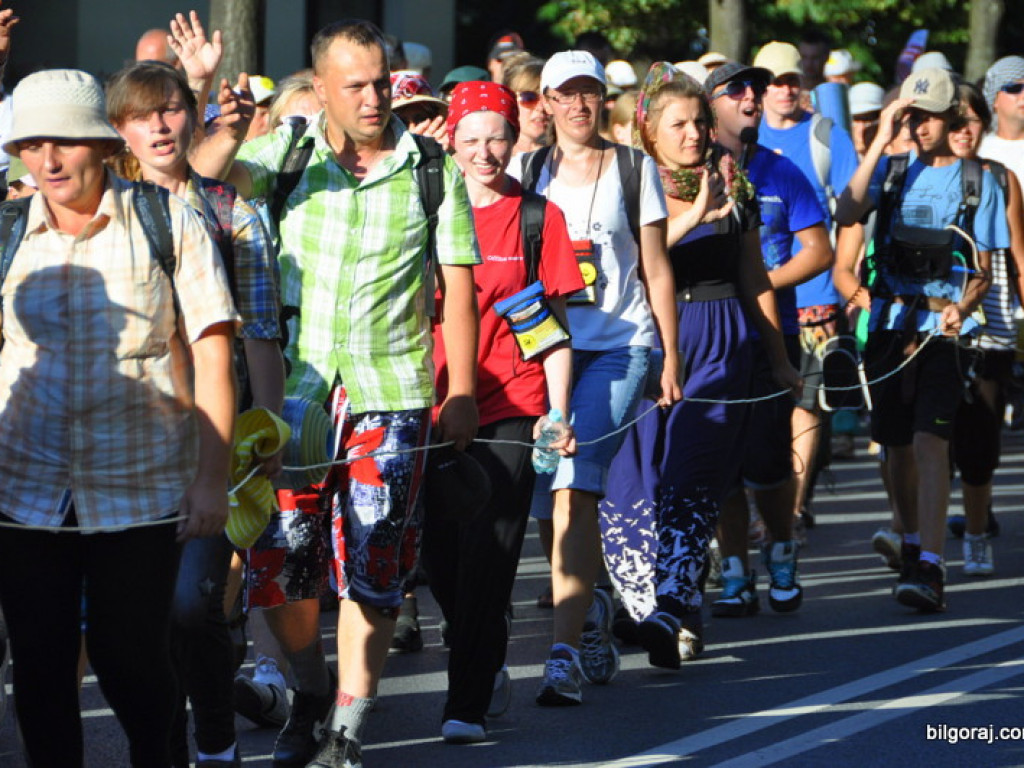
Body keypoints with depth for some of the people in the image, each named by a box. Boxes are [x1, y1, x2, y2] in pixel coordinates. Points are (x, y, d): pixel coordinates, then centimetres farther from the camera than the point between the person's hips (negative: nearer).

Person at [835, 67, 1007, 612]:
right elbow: (847, 214, -12)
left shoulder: (978, 182, 4)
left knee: (930, 443, -16)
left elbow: (983, 267, 6)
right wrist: (880, 142, -15)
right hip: (890, 322, 3)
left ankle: (930, 568, -23)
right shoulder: (891, 169, 7)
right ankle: (912, 544, 32)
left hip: (943, 327, -3)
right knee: (898, 445, 12)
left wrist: (962, 307, -15)